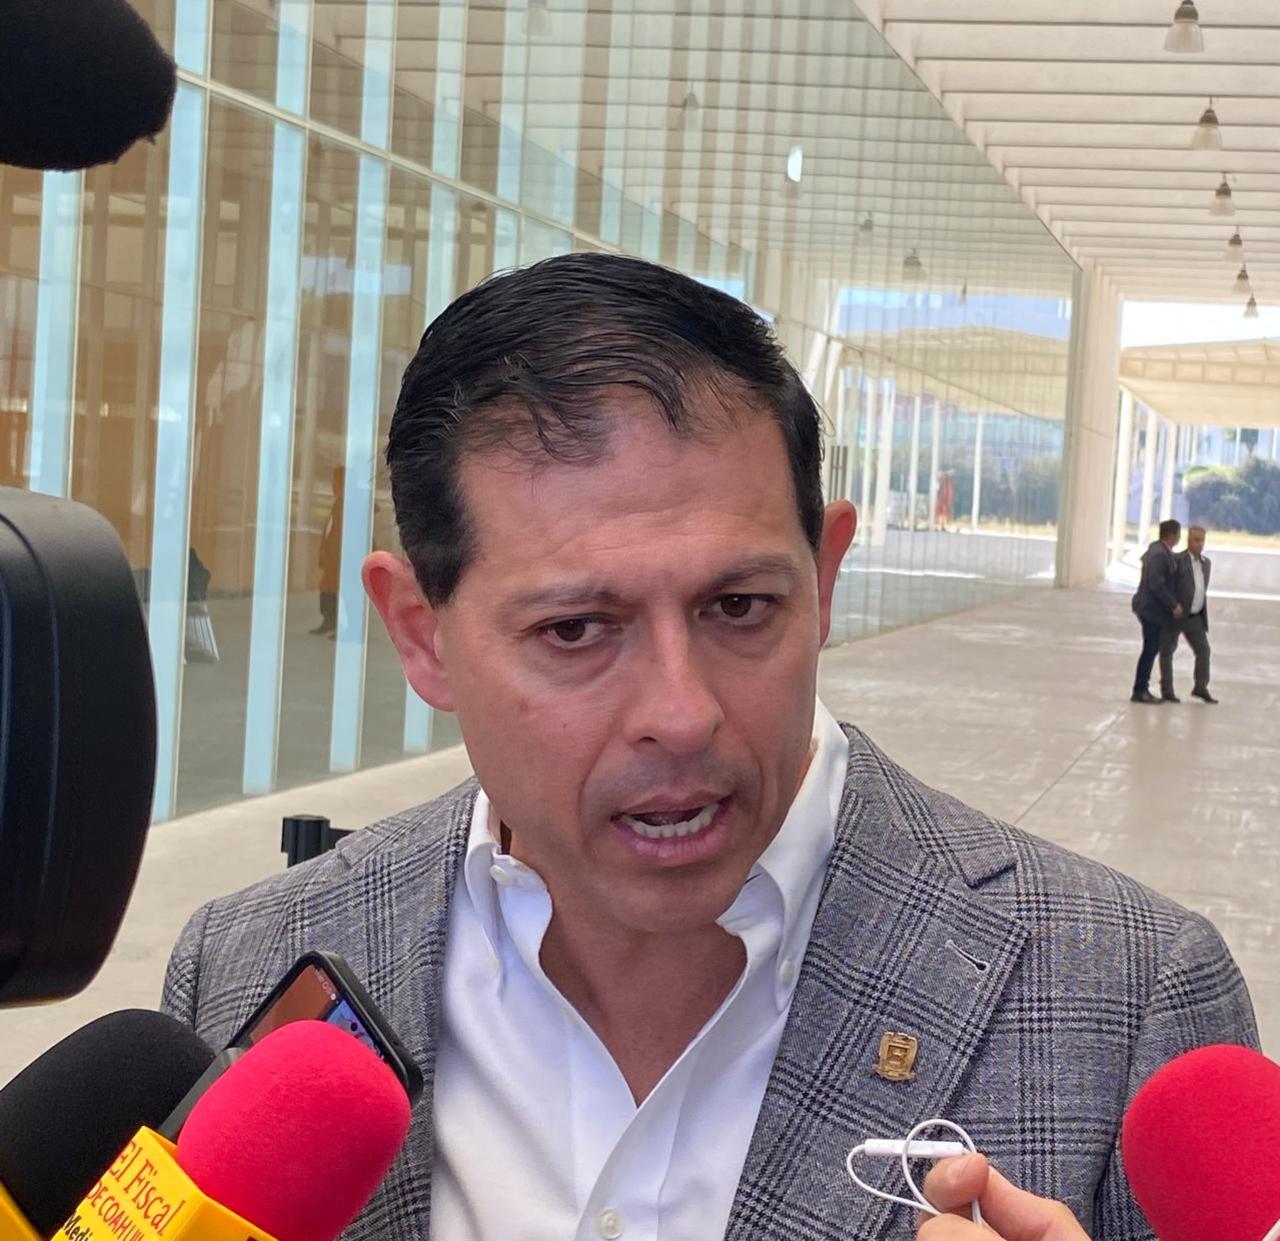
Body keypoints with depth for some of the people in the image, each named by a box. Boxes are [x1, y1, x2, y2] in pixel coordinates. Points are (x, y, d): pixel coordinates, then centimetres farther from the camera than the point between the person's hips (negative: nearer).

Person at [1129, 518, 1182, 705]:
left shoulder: (1158, 549, 10)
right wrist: (1174, 605, -18)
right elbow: (1156, 585, -25)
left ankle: (1142, 689, 19)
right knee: (1150, 649, -4)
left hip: (1150, 607, 10)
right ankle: (1139, 691, 2)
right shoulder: (1160, 554, -21)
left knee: (1152, 648, 14)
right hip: (1152, 608, -10)